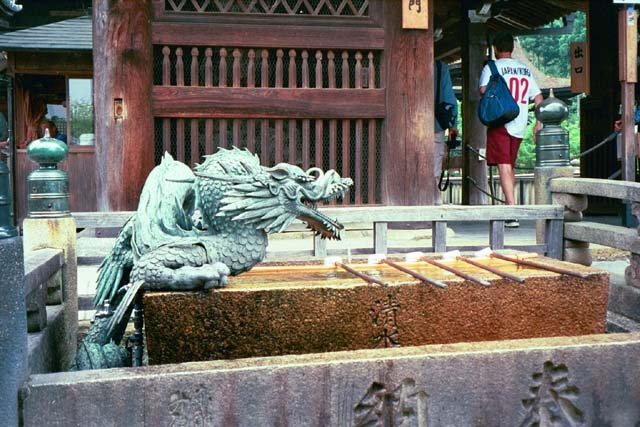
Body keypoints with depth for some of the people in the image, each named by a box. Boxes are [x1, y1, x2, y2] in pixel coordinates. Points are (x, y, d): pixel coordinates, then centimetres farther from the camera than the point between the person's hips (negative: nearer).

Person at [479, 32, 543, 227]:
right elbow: (539, 97, 14)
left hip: (500, 123, -5)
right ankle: (508, 206, 24)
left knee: (504, 166, -10)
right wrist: (539, 123, 16)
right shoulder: (525, 69, 17)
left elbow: (483, 90, -17)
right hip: (519, 125, 5)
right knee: (510, 167, 17)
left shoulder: (492, 67, 0)